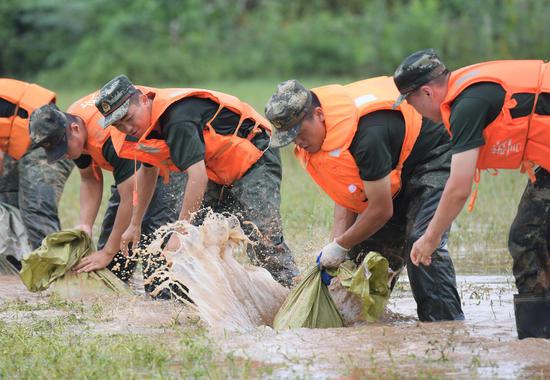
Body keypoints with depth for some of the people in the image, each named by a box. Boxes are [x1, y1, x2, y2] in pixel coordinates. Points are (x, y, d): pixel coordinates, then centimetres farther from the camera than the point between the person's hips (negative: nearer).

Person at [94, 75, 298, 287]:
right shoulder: (148, 123, 1)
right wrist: (135, 225, 22)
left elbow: (198, 177, -36)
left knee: (263, 242, -19)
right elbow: (147, 171, 18)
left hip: (255, 160, -10)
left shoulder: (178, 120, -31)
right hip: (218, 173, 10)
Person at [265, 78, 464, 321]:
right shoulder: (310, 134, -10)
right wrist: (337, 244, -13)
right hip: (394, 176, 9)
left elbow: (381, 210, -28)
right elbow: (345, 196, 0)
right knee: (366, 245, 4)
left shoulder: (365, 133, -38)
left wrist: (340, 246, -16)